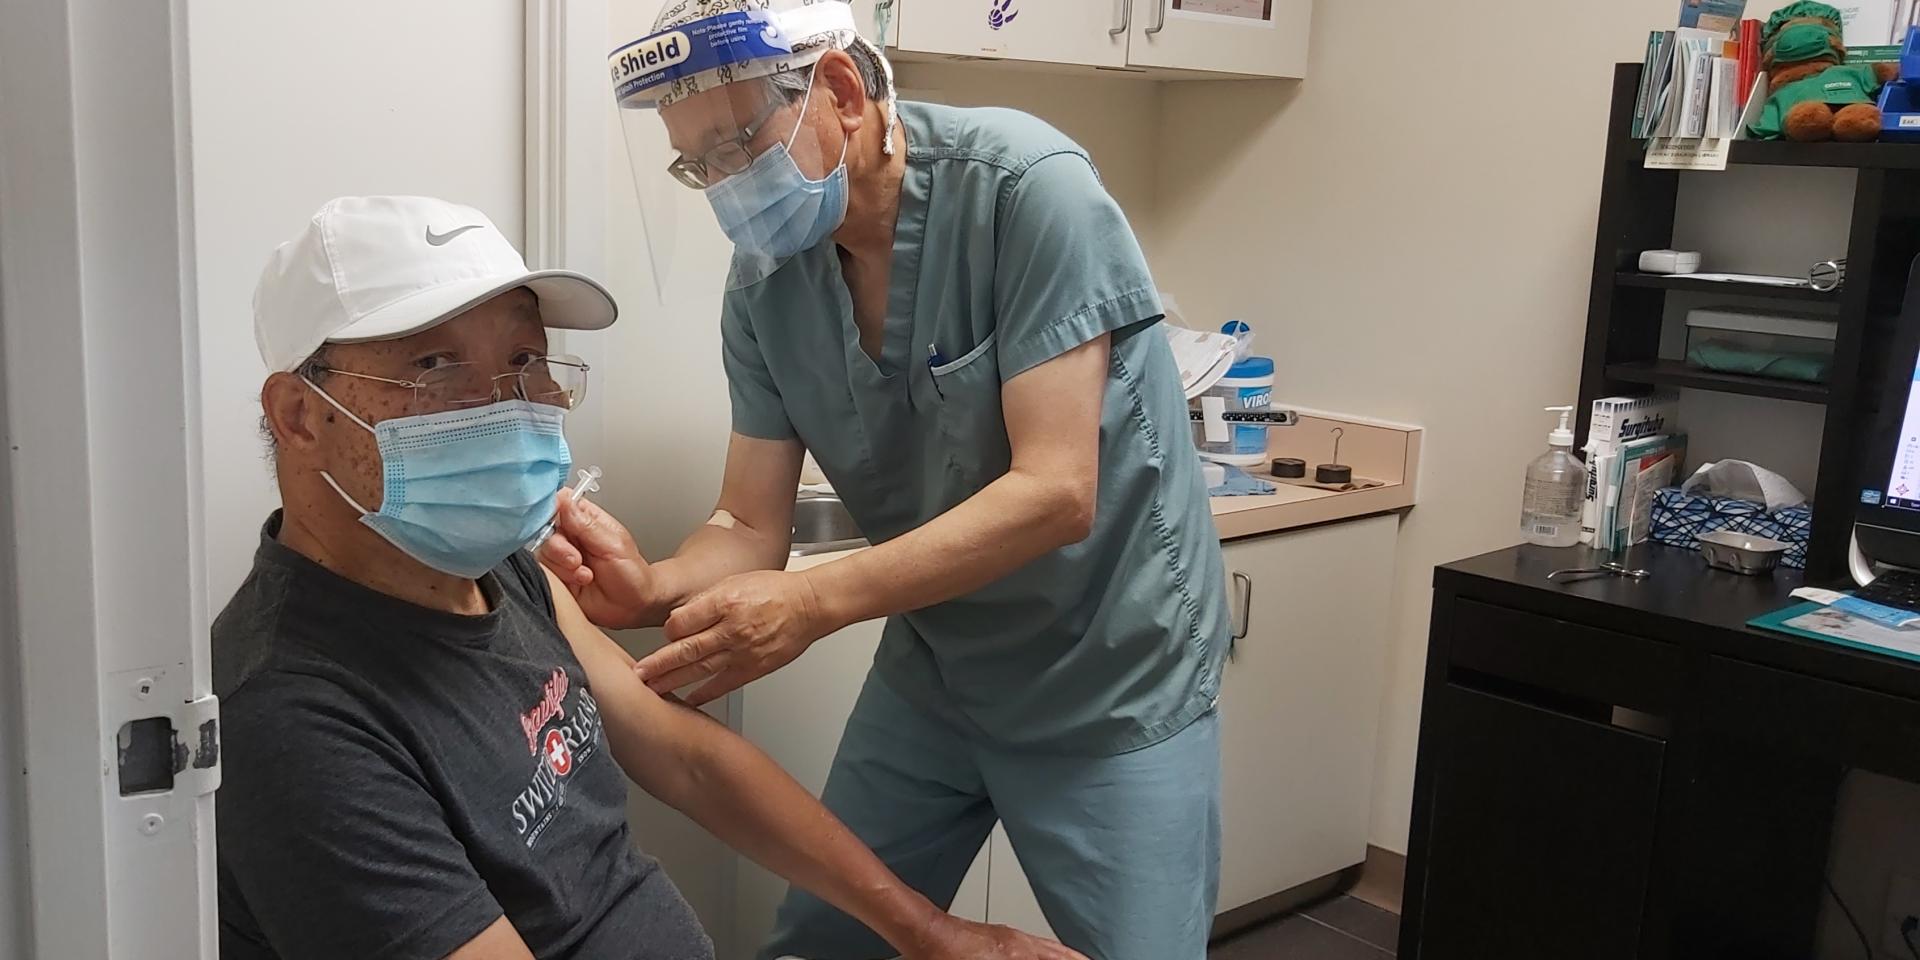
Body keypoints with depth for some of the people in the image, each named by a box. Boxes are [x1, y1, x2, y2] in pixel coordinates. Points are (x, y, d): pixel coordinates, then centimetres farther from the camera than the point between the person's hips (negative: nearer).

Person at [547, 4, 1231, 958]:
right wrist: (652, 588, -27)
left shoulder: (1024, 190, -23)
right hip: (929, 672, 5)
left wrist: (817, 602, -36)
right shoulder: (764, 283, -6)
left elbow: (1055, 494, -28)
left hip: (1108, 683, -5)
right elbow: (751, 526, -5)